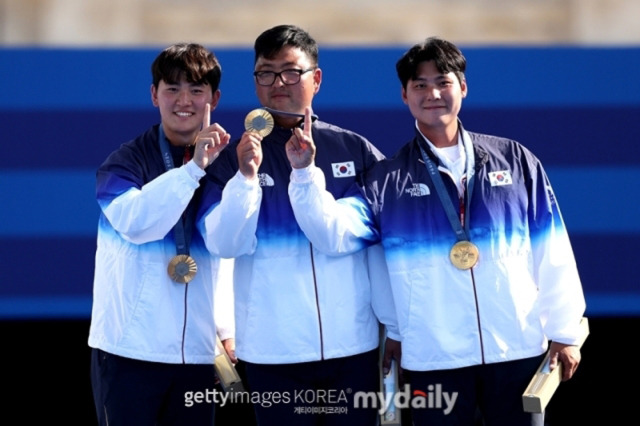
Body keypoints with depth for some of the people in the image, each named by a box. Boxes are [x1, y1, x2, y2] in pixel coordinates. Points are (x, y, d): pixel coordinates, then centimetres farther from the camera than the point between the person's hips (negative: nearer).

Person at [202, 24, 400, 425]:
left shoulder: (356, 150, 3)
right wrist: (246, 177, -22)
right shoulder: (236, 157, 3)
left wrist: (397, 325, 4)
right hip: (272, 348, 0)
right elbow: (224, 244, -8)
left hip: (353, 344, 1)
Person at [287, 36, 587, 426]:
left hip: (519, 349, 1)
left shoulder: (514, 160, 7)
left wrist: (564, 332, 5)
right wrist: (305, 172, -22)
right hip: (434, 359, 0)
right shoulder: (387, 179, 6)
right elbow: (334, 231, -8)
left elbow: (551, 251, 7)